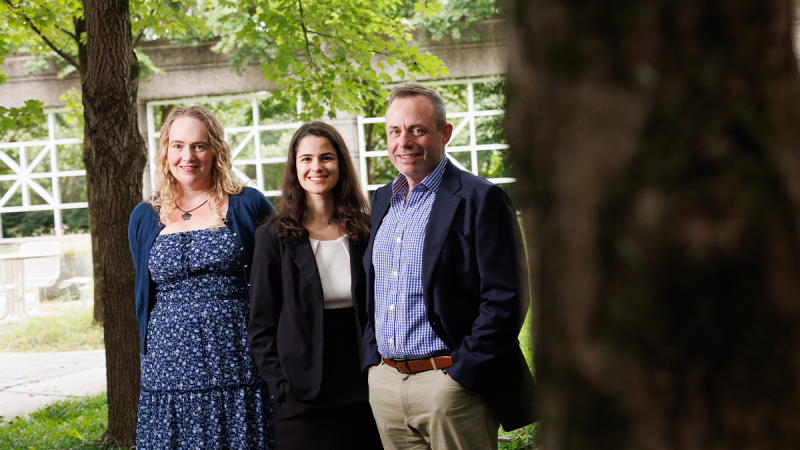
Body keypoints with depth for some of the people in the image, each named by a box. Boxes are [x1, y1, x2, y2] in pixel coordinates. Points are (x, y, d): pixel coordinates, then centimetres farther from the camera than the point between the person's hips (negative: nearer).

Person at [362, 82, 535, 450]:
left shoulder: (481, 199, -8)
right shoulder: (382, 201, 14)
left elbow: (505, 299, -12)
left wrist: (461, 374, -15)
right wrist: (373, 361, 10)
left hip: (450, 382, -6)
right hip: (385, 384, 6)